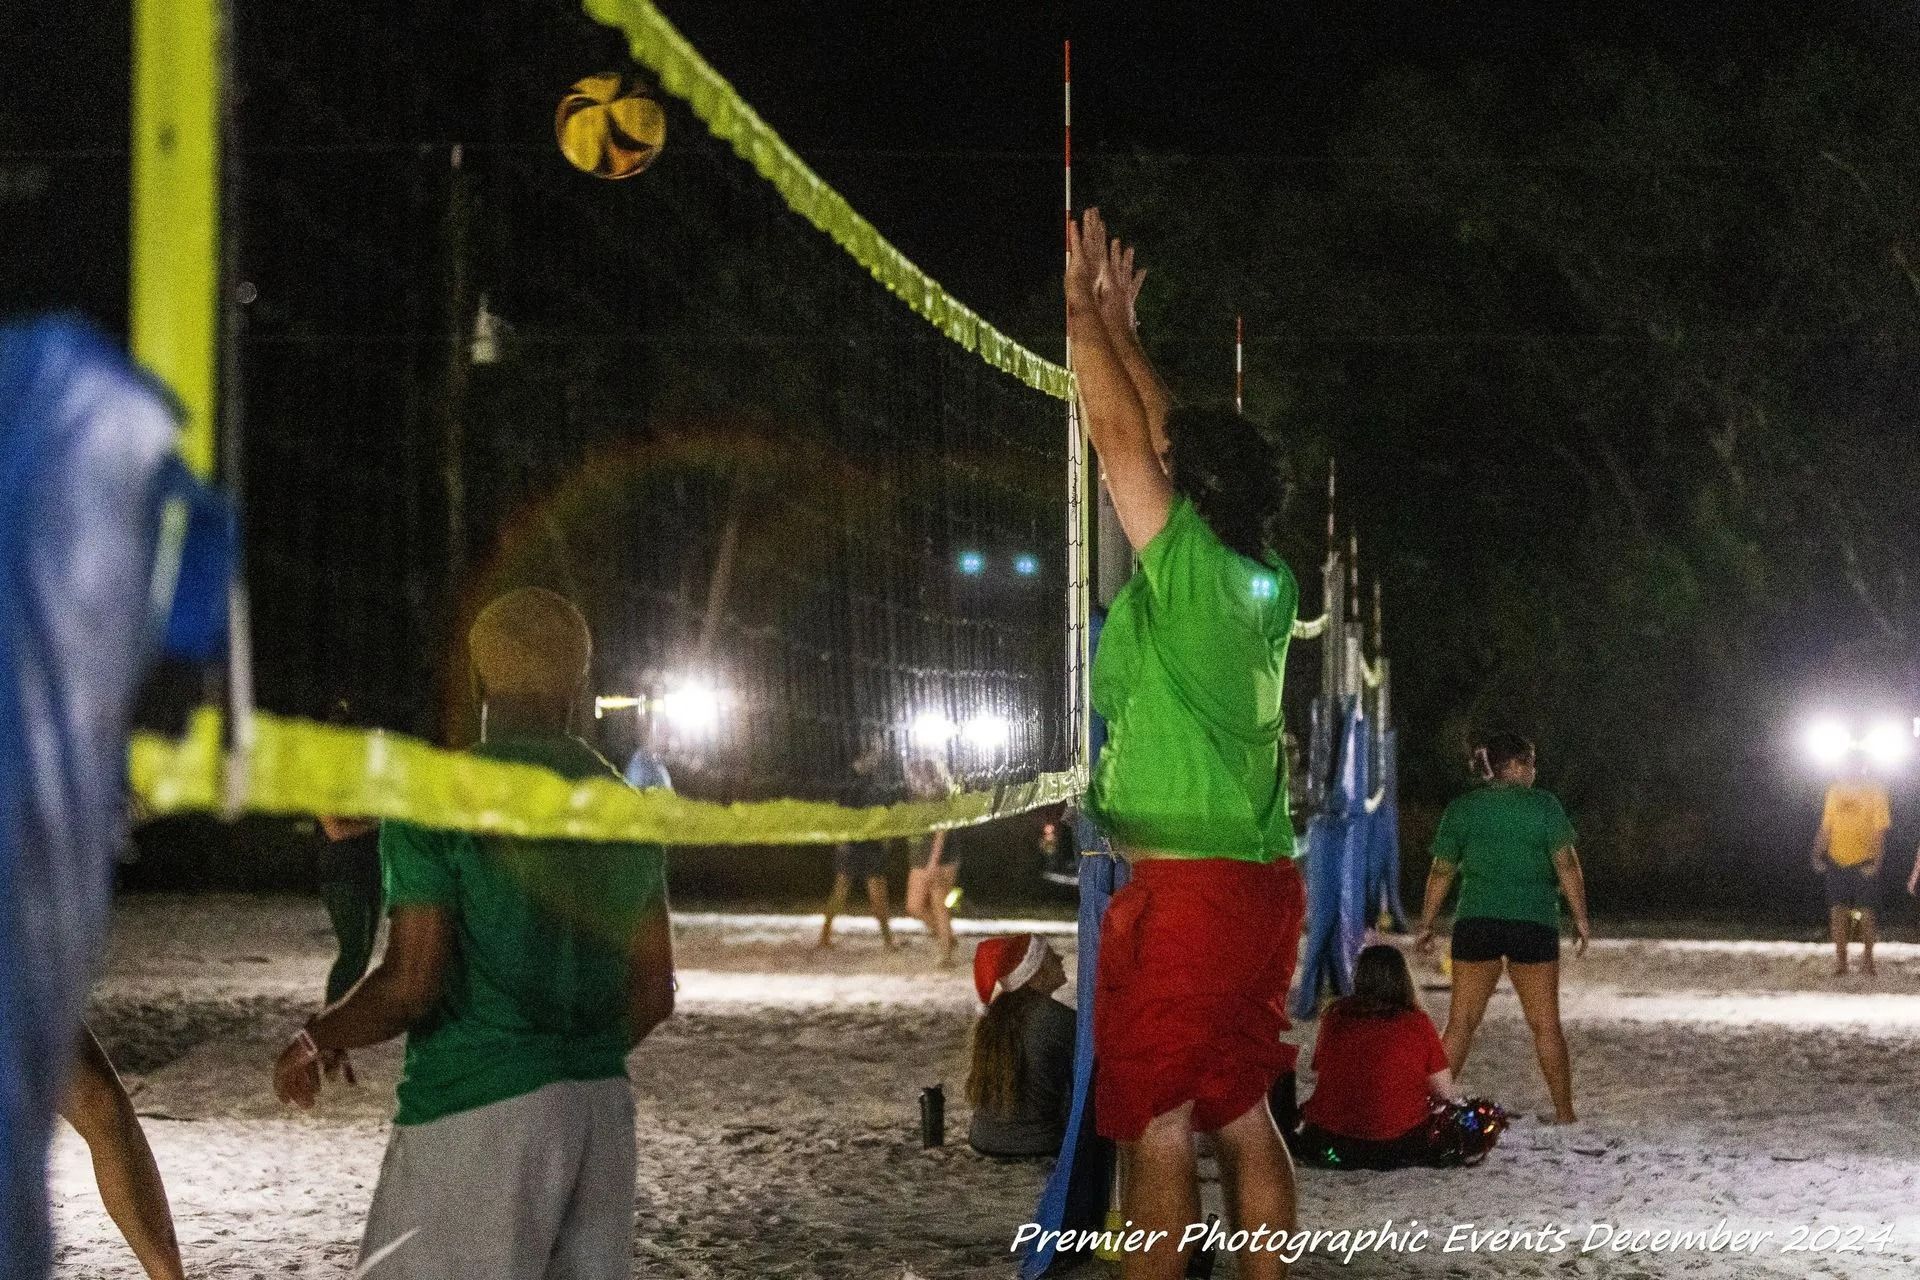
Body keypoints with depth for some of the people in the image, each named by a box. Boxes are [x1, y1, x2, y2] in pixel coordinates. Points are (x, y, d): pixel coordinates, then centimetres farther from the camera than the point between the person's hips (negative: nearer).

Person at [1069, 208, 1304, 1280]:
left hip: (1183, 888, -8)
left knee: (1155, 1124, -4)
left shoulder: (1188, 569, -12)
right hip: (1264, 883, 8)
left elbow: (1126, 438, -9)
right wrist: (1118, 326, 25)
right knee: (1242, 1114, 13)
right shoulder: (1267, 587, 8)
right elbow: (1173, 441, 19)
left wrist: (1085, 311, 2)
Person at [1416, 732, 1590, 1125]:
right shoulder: (1543, 805, 0)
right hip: (1534, 924, -2)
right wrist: (1581, 919, 0)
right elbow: (1567, 865, -5)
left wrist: (1427, 924, 13)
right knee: (1545, 1023, 6)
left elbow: (1442, 871, 7)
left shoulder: (1461, 808, 6)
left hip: (1476, 923, 2)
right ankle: (1564, 1112, 8)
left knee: (1462, 1020, 4)